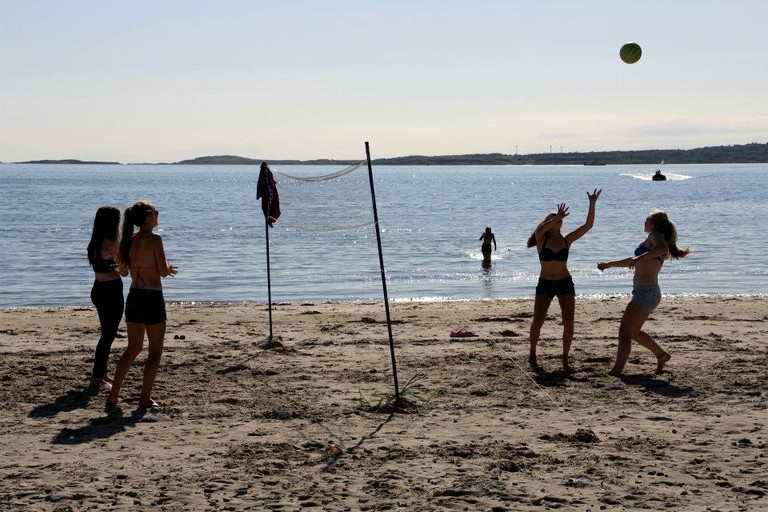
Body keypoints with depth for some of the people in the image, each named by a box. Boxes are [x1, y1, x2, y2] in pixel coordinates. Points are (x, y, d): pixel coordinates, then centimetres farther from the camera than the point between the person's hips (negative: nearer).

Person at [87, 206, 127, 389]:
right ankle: (97, 377, 3)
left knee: (107, 333, 20)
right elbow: (124, 271, -16)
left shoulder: (95, 243, 7)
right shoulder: (111, 244, -19)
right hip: (111, 292, -9)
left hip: (99, 290, 9)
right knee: (108, 335, 0)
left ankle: (101, 374, 29)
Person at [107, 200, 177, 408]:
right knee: (155, 351, 5)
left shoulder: (130, 240, 8)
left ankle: (113, 395, 15)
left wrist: (165, 269, 21)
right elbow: (163, 272, -13)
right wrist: (168, 267, 10)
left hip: (133, 296, 7)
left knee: (133, 348, 17)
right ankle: (145, 397, 3)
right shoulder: (154, 239, -13)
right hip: (152, 297, -7)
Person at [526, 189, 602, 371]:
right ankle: (532, 354, 13)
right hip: (545, 285, -2)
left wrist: (592, 204, -9)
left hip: (565, 284, 2)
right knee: (537, 321, -10)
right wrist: (556, 217, -33)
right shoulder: (541, 239, -4)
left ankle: (565, 359, 1)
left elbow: (588, 225, -2)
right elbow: (539, 230, -30)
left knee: (568, 322, -10)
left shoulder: (566, 240, 2)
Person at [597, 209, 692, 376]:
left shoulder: (655, 235, -5)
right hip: (648, 292, 10)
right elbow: (634, 262, 37)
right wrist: (609, 264, 43)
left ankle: (616, 370, -19)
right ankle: (661, 355, 28)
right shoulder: (654, 239, 24)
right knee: (633, 332, 20)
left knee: (625, 330, -13)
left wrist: (640, 257, -34)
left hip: (645, 292, -10)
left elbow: (663, 248, -31)